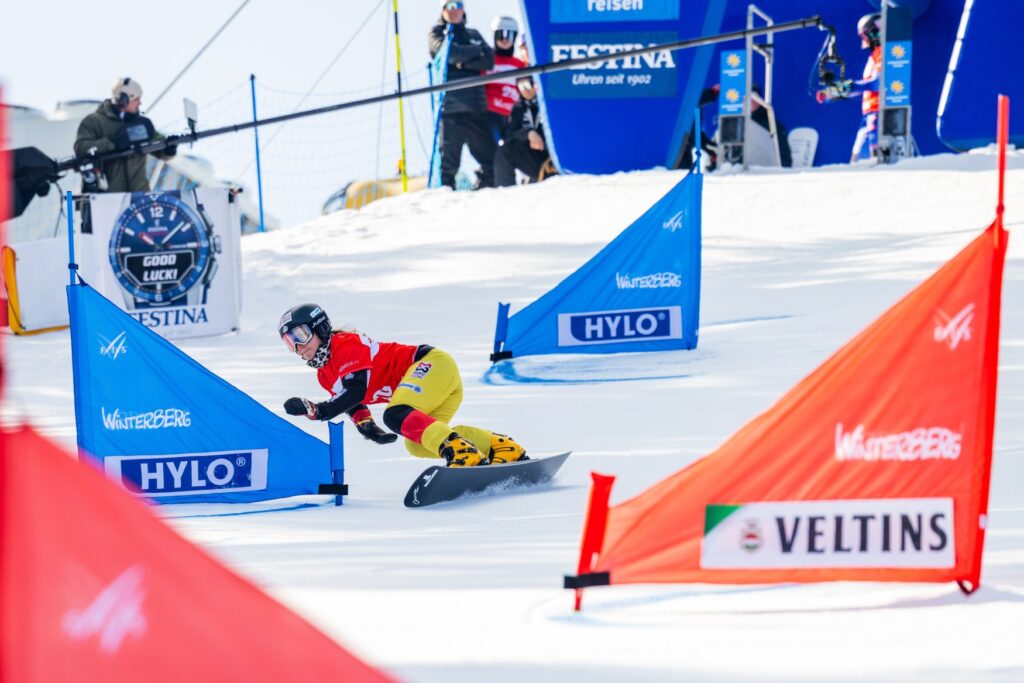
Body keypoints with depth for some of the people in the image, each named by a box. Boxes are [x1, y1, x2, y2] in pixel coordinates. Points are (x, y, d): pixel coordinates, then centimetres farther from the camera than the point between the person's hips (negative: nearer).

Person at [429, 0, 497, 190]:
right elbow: (448, 52, -10)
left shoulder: (473, 35, 19)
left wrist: (463, 63, -8)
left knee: (491, 156, 1)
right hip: (450, 105, -4)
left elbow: (489, 60, 5)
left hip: (476, 105, 4)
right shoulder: (437, 32, 9)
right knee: (449, 159, -8)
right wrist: (475, 50, 2)